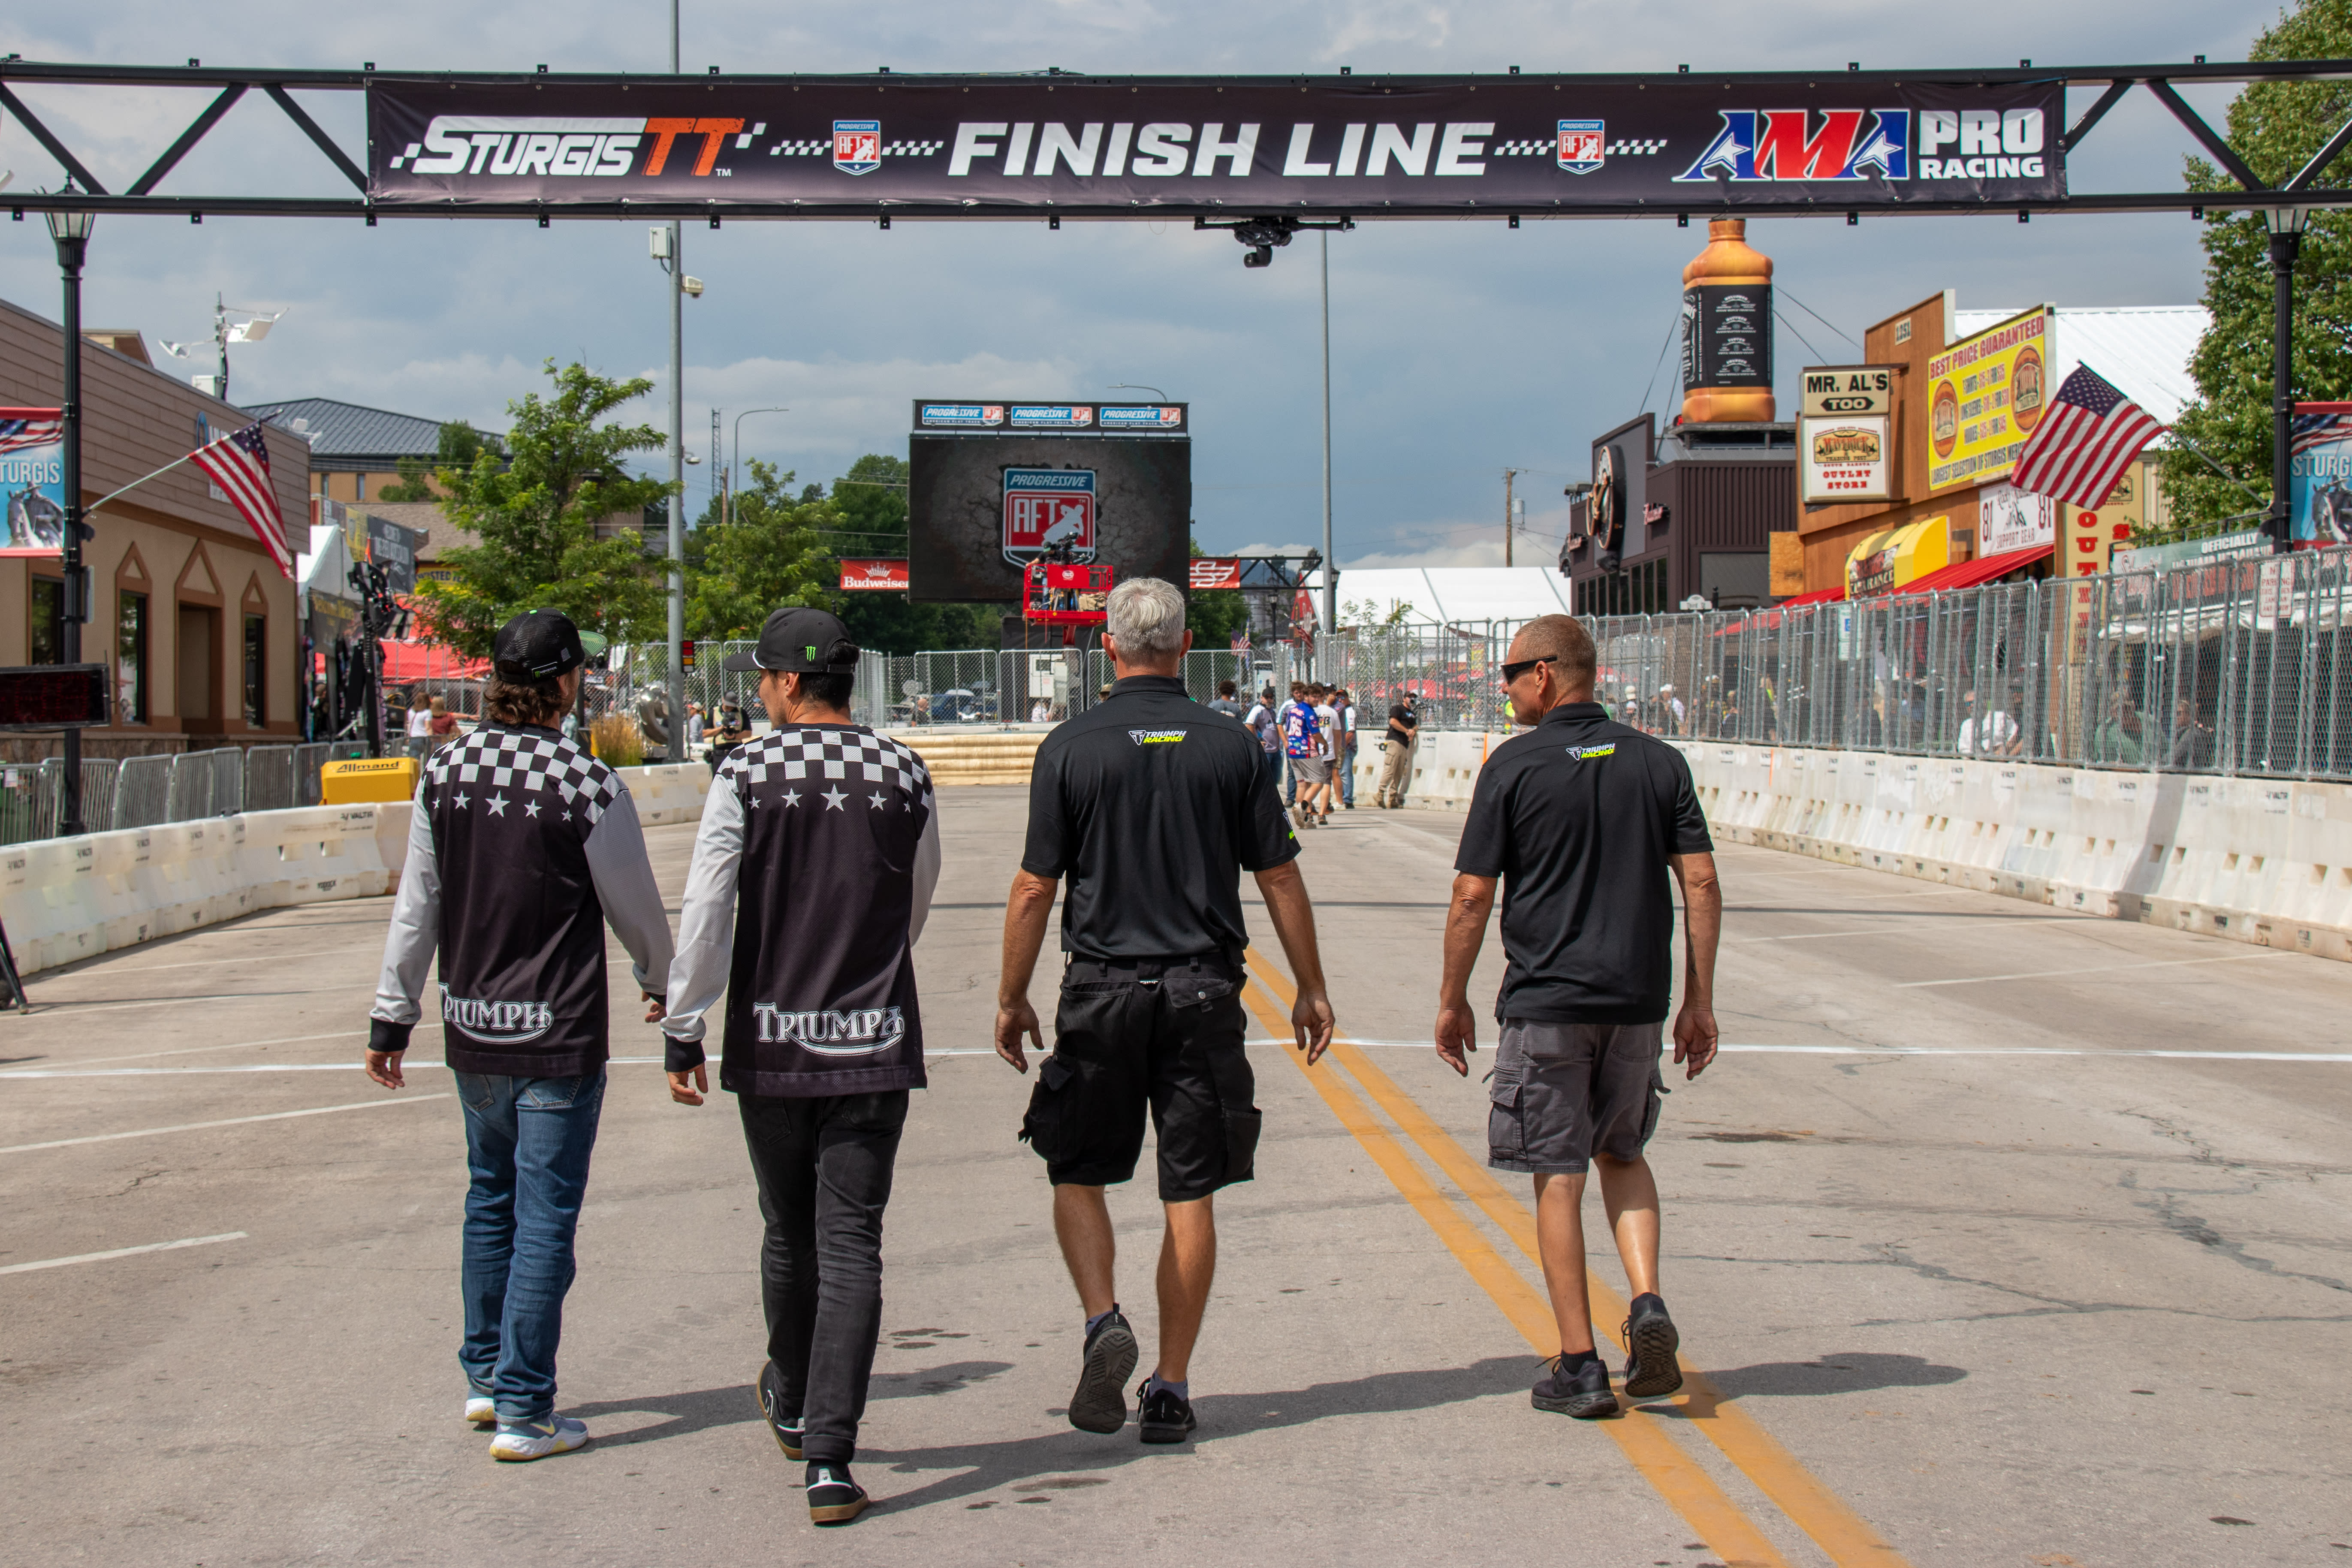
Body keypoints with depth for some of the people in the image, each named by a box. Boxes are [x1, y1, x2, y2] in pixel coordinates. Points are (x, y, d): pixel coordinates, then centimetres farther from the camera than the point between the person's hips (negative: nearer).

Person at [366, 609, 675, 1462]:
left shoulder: (444, 775, -1)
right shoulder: (586, 785, -15)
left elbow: (416, 905, 5)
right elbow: (635, 906, -4)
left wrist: (392, 1016, 14)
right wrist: (660, 982, 16)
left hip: (472, 1030, 5)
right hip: (559, 1036, -5)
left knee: (490, 1200, 20)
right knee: (543, 1217, 0)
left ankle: (485, 1376, 30)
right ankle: (523, 1410, 3)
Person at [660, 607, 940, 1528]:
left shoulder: (746, 775, -5)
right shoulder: (903, 776, 1)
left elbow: (706, 917, -8)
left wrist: (684, 1033, 0)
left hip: (772, 1043, 0)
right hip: (875, 1046, 0)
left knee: (790, 1237, 17)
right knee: (851, 1247, -1)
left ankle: (792, 1406, 38)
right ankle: (829, 1459, -8)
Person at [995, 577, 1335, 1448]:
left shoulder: (1072, 749, -4)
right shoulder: (1231, 749, 1)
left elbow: (1034, 891, -3)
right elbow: (1281, 880, 4)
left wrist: (1011, 998, 8)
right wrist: (1311, 990, 14)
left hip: (1102, 988, -1)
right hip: (1204, 992, 1)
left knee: (1077, 1173, 14)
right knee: (1191, 1193, 6)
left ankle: (1103, 1322, -8)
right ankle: (1171, 1389, 9)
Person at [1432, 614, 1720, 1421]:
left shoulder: (1515, 765, -6)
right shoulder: (1657, 761, 4)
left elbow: (1472, 898, -6)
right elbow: (1701, 885, 2)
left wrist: (1453, 1001, 5)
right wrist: (1699, 1000, 8)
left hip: (1545, 1001, -4)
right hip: (1638, 999, 4)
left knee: (1558, 1176, 4)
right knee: (1623, 1152, 22)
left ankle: (1579, 1365, 4)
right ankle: (1648, 1304, 1)